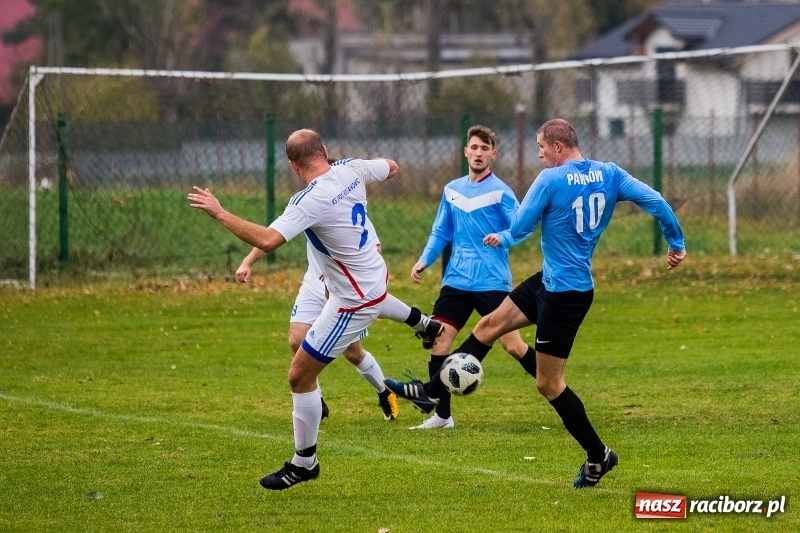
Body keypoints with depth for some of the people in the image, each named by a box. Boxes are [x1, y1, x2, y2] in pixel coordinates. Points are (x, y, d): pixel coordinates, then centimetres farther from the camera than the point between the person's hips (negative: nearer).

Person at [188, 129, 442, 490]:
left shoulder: (310, 202, -32)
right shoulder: (351, 171, -10)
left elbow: (267, 241, -42)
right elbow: (391, 168, 11)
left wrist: (219, 213, -35)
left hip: (354, 302, -8)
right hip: (376, 276, 8)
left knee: (300, 376, 1)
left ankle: (304, 463, 12)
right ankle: (422, 322, 64)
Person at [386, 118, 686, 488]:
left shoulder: (551, 180, -18)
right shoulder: (610, 175, 0)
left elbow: (520, 228, -12)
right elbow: (656, 201, -5)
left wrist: (501, 239, 11)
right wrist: (676, 244, 7)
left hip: (565, 291, -9)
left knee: (548, 384, 2)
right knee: (489, 324, 18)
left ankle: (598, 456, 9)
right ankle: (431, 392, 25)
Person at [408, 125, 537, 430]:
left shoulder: (500, 192, -5)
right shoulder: (452, 190, 12)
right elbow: (441, 232, 19)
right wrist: (424, 261, 4)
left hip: (492, 282, -5)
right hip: (456, 280, 5)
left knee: (513, 345, -7)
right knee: (438, 340, -3)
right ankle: (442, 415, 7)